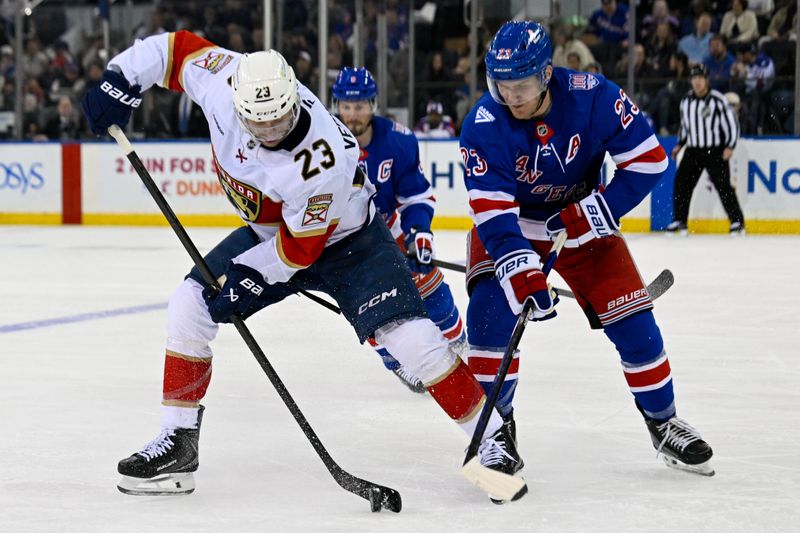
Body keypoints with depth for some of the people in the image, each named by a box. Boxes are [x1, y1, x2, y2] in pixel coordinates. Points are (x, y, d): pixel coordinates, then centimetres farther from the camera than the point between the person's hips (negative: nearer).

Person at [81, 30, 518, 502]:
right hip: (267, 231, 6)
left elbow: (300, 247, -27)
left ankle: (491, 433, -3)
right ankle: (178, 443, 3)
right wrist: (120, 82, -16)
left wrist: (246, 276, -26)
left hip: (343, 238, -6)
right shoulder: (225, 79, -26)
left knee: (407, 333, -20)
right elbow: (175, 47, -9)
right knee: (190, 306, -7)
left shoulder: (321, 162, -39)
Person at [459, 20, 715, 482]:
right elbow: (492, 210, -32)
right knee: (490, 311, -23)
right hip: (508, 223, -1)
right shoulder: (484, 125, -26)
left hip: (582, 218, 1)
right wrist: (521, 270, -44)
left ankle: (663, 423, 19)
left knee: (632, 320, -3)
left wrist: (599, 210, -26)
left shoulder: (594, 97, -26)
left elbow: (649, 158, -18)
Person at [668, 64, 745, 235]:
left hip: (716, 151, -5)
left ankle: (737, 221, -1)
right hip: (693, 150, 5)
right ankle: (679, 221, 7)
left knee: (723, 185, -9)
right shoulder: (686, 101, 8)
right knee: (681, 182, -2)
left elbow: (732, 123, -7)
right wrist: (680, 144, 16)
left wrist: (730, 146, -14)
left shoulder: (718, 99, -10)